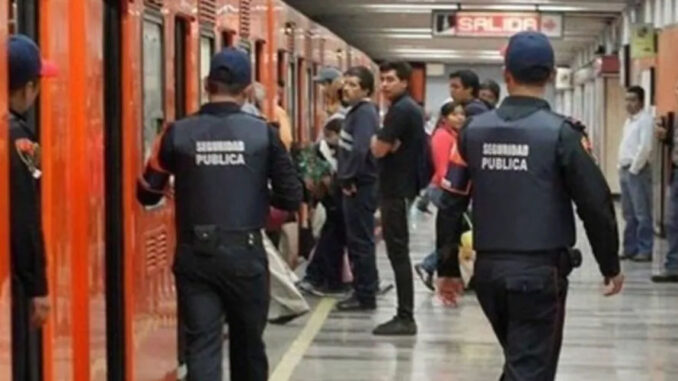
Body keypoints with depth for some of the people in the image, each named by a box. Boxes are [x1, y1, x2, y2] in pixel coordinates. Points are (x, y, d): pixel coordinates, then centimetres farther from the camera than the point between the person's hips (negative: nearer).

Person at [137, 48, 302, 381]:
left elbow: (148, 193, 4)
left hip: (194, 255, 0)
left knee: (201, 345, 0)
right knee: (247, 343, 18)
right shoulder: (262, 133, -5)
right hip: (245, 254, 0)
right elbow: (291, 198, -2)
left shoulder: (178, 133, -4)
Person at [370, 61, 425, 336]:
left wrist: (378, 140, 2)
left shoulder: (400, 110, -16)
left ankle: (405, 318, -7)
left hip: (396, 189, -10)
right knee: (399, 251, 12)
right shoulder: (410, 108, 16)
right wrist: (385, 143, -3)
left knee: (398, 252, -8)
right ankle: (404, 316, 16)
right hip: (402, 186, 10)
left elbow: (378, 150, -18)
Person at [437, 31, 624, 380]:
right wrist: (610, 266, 4)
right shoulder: (561, 132, -9)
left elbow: (452, 204, 4)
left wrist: (448, 268, 13)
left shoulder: (474, 129, 2)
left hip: (488, 269, 5)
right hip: (540, 271, -5)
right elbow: (595, 204, -9)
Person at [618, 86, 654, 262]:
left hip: (638, 172, -9)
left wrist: (634, 169, -16)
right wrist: (622, 168, 13)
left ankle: (645, 250, -4)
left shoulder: (645, 120, -11)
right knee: (629, 214, 12)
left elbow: (645, 147, -18)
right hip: (625, 170, 9)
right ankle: (630, 248, 17)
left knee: (642, 213, -6)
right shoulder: (628, 121, 18)